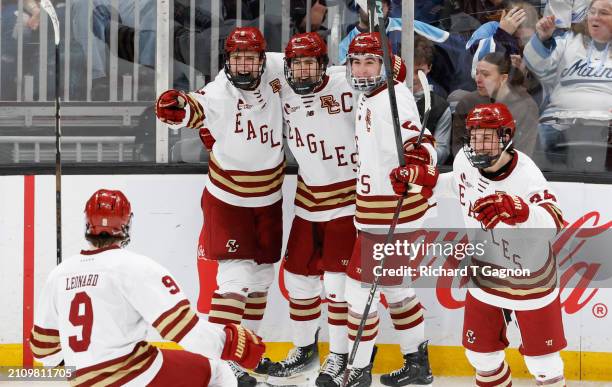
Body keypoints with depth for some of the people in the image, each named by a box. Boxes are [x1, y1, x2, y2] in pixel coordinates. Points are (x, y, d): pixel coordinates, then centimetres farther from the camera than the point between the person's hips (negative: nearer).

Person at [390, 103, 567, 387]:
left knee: (541, 358, 4)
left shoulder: (525, 175, -31)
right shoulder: (465, 162, -13)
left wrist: (514, 210, -66)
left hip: (529, 279, -5)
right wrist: (421, 178, 3)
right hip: (486, 275, 5)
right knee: (480, 352, 16)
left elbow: (552, 223, -49)